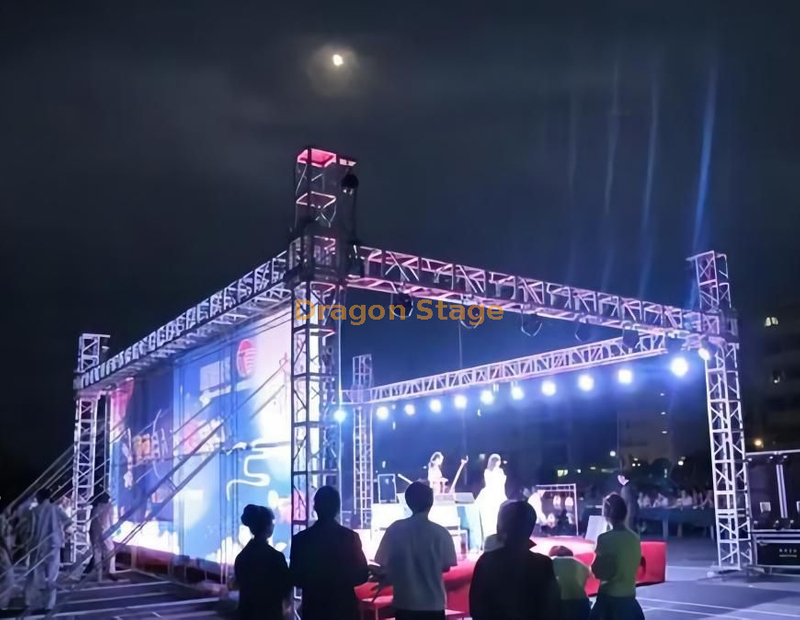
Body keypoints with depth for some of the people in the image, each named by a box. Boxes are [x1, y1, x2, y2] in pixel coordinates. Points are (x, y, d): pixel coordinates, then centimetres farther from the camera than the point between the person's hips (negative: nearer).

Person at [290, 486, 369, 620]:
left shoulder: (301, 539, -5)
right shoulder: (350, 536, -6)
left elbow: (295, 577, 0)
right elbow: (362, 575, -1)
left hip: (314, 609, 0)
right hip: (345, 608, 0)